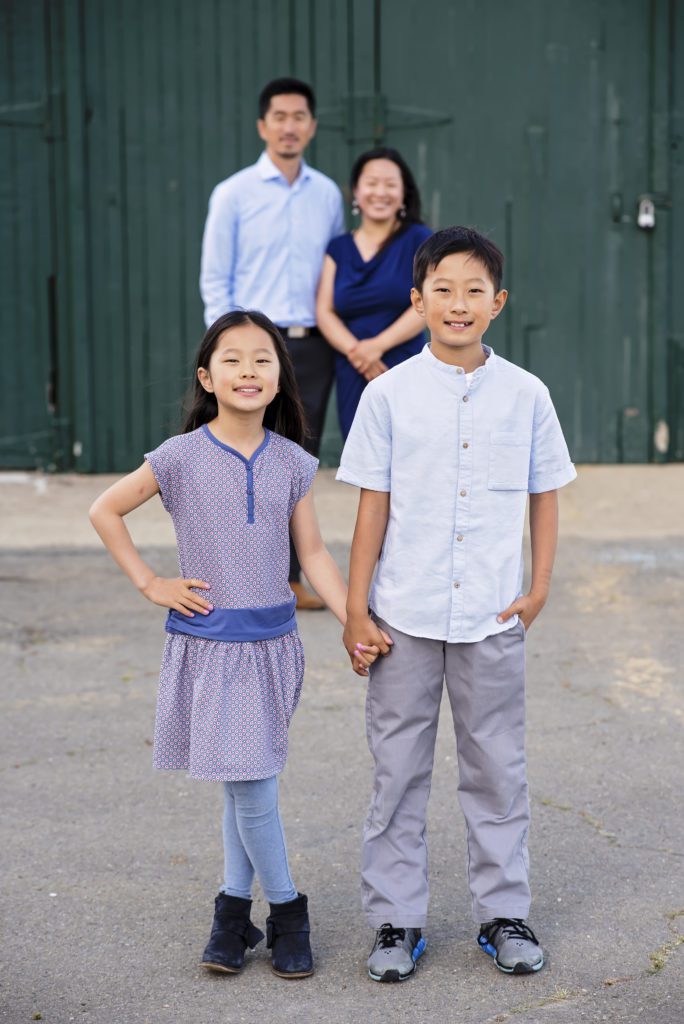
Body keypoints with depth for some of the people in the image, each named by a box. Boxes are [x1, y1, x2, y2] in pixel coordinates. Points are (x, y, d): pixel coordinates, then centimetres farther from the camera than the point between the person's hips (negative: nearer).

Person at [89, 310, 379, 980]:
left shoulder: (291, 463, 2)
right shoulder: (180, 457, -6)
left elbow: (313, 554, 6)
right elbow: (105, 510, 3)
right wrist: (149, 584, -2)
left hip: (270, 641, 2)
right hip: (207, 641, -2)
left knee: (248, 781, 5)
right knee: (246, 783, -1)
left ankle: (234, 909, 21)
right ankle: (286, 911, 14)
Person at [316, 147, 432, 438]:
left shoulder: (418, 240, 3)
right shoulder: (338, 249, 12)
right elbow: (324, 311, 4)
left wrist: (379, 345, -16)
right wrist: (354, 350, -14)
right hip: (353, 379, 3)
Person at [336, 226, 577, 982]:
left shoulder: (525, 395, 0)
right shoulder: (389, 394, -3)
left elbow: (544, 496, 8)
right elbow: (373, 504, -1)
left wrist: (538, 589, 1)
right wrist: (355, 608, -2)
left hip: (493, 617, 1)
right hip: (405, 615, -1)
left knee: (497, 770, 10)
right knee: (398, 770, 7)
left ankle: (503, 915, 23)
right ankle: (396, 921, 19)